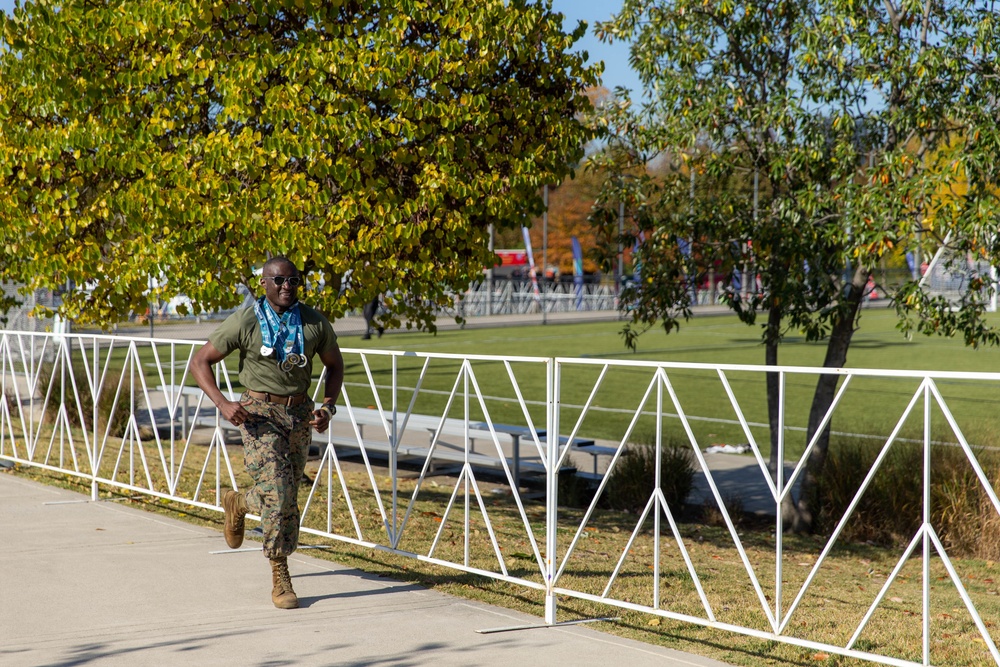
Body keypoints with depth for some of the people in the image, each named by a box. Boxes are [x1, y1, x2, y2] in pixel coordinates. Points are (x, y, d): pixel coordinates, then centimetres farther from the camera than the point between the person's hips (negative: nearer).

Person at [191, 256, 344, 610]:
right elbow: (200, 361, -6)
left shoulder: (315, 323, -1)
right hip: (259, 413, -4)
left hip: (300, 414, 4)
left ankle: (239, 503, 46)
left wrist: (328, 407, -1)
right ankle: (280, 576, -2)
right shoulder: (245, 322, -11)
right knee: (278, 494, -14)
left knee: (287, 494, 12)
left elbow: (335, 365, 15)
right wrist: (222, 403, -19)